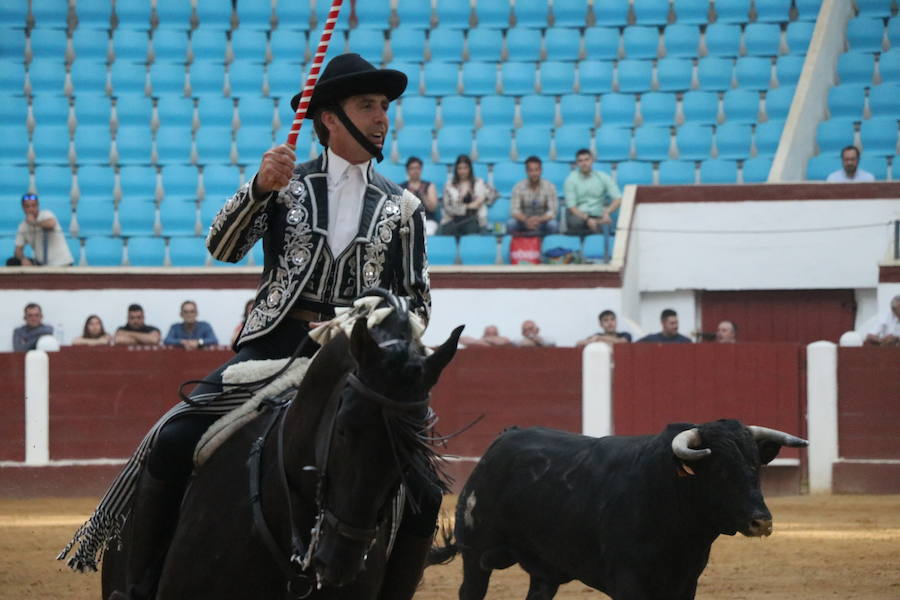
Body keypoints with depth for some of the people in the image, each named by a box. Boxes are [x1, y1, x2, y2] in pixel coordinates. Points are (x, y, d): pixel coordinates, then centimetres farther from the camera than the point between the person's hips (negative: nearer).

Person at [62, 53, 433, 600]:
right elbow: (224, 247, -4)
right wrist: (260, 187, -20)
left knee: (422, 496, -14)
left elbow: (418, 303, 11)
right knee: (173, 443, -20)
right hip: (274, 346, -1)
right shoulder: (287, 182, 9)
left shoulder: (402, 208, 11)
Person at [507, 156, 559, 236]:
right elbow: (514, 210, -15)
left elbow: (552, 211, -15)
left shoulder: (549, 187, -10)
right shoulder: (518, 187, -9)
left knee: (553, 225, -34)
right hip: (524, 220, 0)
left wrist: (539, 219, -36)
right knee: (510, 223, -31)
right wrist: (526, 220, -36)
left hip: (542, 221, 0)